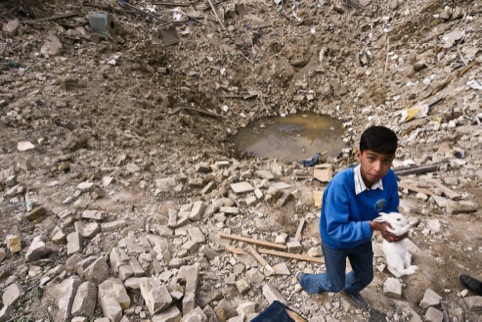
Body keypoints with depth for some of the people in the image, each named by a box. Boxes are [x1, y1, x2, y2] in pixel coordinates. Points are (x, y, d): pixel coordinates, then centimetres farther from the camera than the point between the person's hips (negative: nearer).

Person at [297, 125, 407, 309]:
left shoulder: (389, 178, -24)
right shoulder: (341, 184, -41)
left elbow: (391, 210, -8)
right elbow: (336, 230, -36)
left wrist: (394, 226, -29)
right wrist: (372, 226, -43)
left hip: (362, 238, 5)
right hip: (335, 241, -5)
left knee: (365, 277, 28)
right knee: (335, 284, 19)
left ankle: (349, 290, 63)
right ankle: (305, 281, 51)